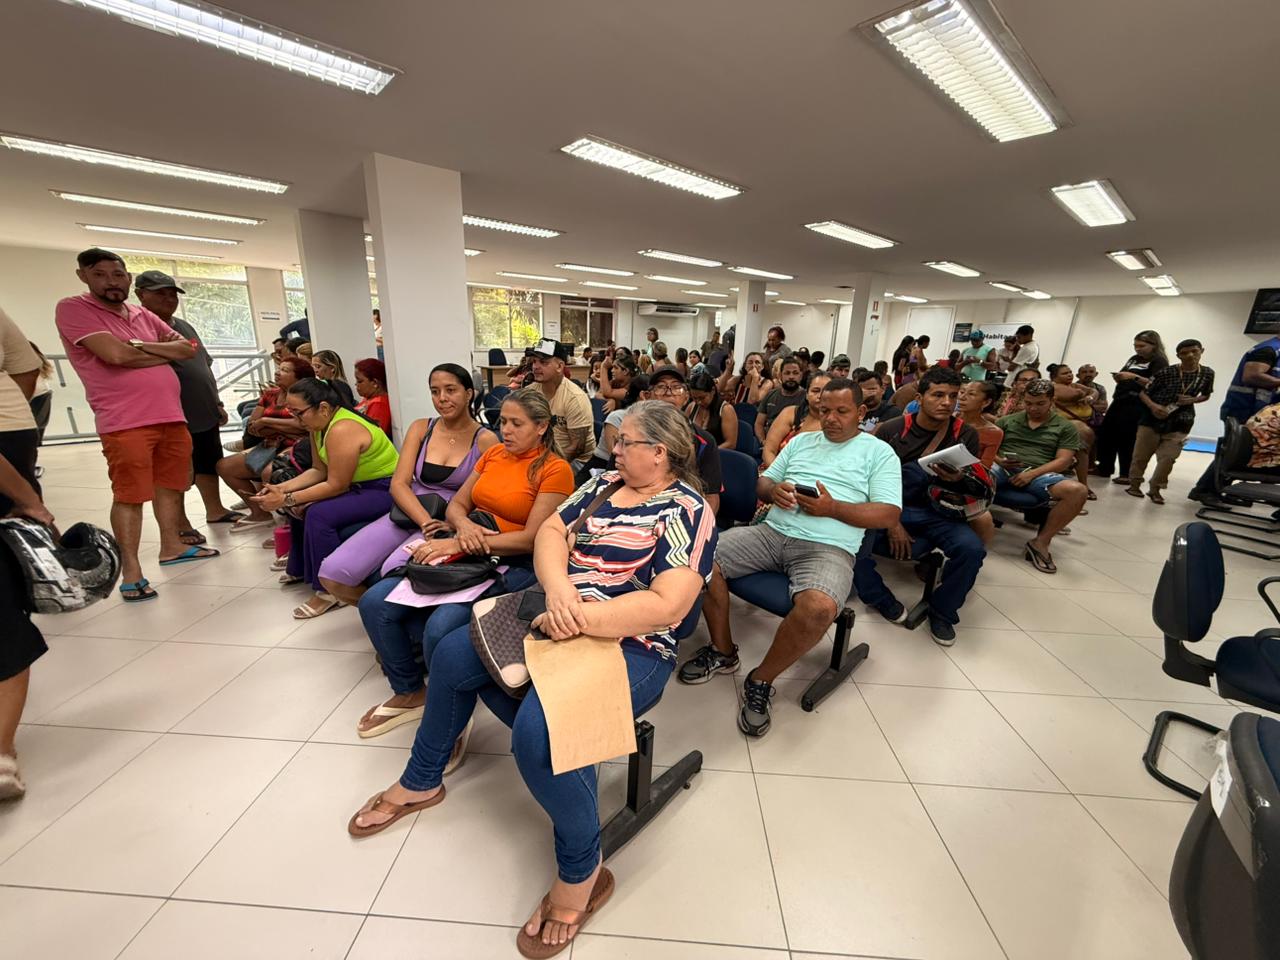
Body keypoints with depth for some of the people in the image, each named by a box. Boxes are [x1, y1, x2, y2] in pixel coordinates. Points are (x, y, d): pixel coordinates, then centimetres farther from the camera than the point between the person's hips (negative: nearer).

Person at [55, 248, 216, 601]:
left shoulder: (145, 316, 17)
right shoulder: (72, 308, -2)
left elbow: (188, 348, 8)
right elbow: (115, 354, -16)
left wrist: (141, 346, -7)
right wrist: (165, 352, -1)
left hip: (172, 416, 6)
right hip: (125, 423, -6)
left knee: (171, 486, 13)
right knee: (129, 495, -6)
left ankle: (171, 547, 27)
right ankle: (130, 571, 0)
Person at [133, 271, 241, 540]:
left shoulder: (184, 326, 15)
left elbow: (205, 366, 19)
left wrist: (217, 402, 18)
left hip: (206, 413, 8)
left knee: (209, 464, 17)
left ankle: (214, 510, 31)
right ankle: (181, 524, 12)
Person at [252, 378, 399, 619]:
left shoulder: (342, 430, -26)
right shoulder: (320, 425, 4)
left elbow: (336, 485, -24)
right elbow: (319, 471, 8)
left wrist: (286, 500, -18)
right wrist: (282, 488, -4)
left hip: (384, 490, -11)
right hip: (358, 485, 11)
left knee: (319, 515, -25)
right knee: (301, 505, 15)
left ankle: (330, 591, -12)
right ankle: (300, 569, 35)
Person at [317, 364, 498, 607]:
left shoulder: (485, 439, -2)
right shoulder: (420, 428, 9)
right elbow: (398, 484, 0)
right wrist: (426, 521, -17)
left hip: (450, 523, -4)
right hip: (408, 514, 4)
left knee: (394, 570, -32)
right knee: (332, 573, -15)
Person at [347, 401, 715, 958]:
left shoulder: (686, 511, -14)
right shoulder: (603, 484, 9)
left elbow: (669, 605, -25)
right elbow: (551, 532, 0)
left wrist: (579, 618, -26)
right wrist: (558, 589, -21)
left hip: (627, 646, -8)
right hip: (555, 620, 8)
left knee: (537, 727, -32)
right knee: (452, 656, 9)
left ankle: (581, 871, -2)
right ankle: (421, 782, 33)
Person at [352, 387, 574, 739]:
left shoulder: (555, 469, -8)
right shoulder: (493, 453, 13)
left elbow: (532, 539, -15)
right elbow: (456, 505, 15)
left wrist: (457, 544, -18)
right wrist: (464, 526, -11)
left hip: (514, 567, -7)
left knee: (441, 627, -29)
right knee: (374, 602, -6)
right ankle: (409, 692, 15)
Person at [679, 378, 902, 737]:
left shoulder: (879, 453, 10)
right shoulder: (801, 441, 22)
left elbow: (890, 514, 0)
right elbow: (761, 482, 20)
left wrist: (833, 508, -14)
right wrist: (774, 489, -5)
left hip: (828, 547, -4)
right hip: (771, 532, 5)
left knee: (820, 607, -36)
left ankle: (761, 680, -8)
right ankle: (723, 652, 4)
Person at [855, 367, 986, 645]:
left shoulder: (966, 435, 3)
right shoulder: (891, 430, -3)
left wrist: (957, 480, -20)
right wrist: (892, 523, -15)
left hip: (937, 513, 2)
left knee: (972, 548, -27)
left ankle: (942, 611, 4)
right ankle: (880, 598, 3)